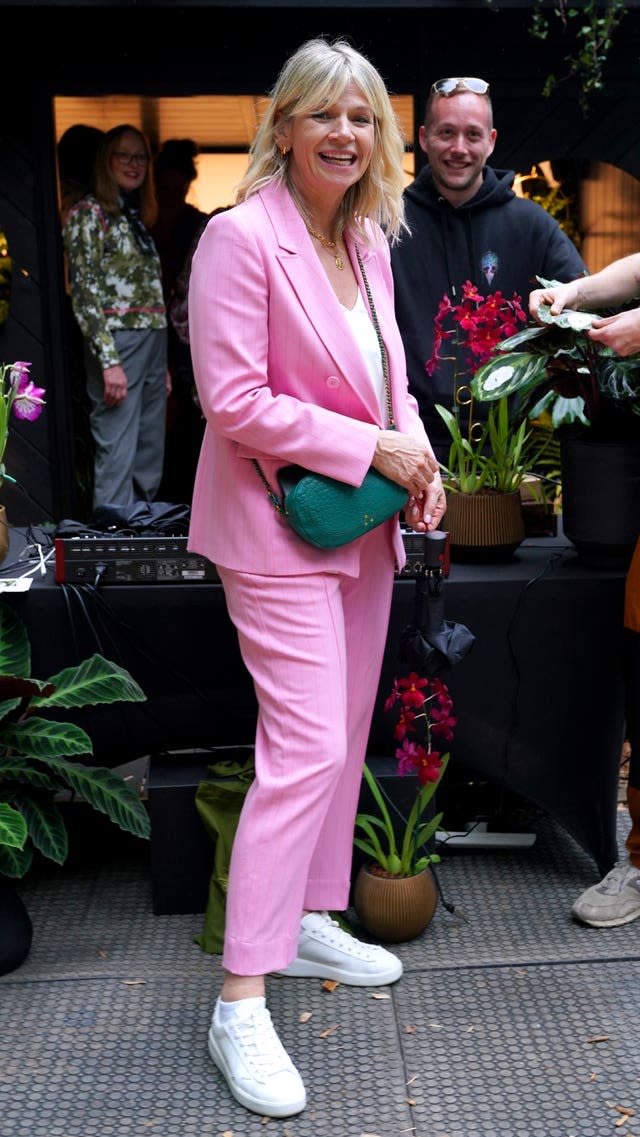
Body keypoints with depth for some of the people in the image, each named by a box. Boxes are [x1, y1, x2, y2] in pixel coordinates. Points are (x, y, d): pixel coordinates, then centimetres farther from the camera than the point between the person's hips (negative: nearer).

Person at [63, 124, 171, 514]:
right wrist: (109, 360, -20)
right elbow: (85, 292, -12)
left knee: (150, 460, 8)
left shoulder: (137, 219, 19)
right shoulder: (89, 213, -3)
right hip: (118, 344, -8)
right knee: (117, 458, -9)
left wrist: (163, 364, 16)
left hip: (154, 345, 8)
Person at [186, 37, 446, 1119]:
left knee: (345, 737, 14)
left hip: (364, 524, 8)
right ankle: (240, 1002, -2)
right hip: (280, 526, -8)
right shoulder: (240, 237, -14)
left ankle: (312, 921, 32)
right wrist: (371, 448, -18)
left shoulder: (369, 241, 10)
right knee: (305, 747, -12)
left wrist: (419, 453, 0)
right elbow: (234, 398, -20)